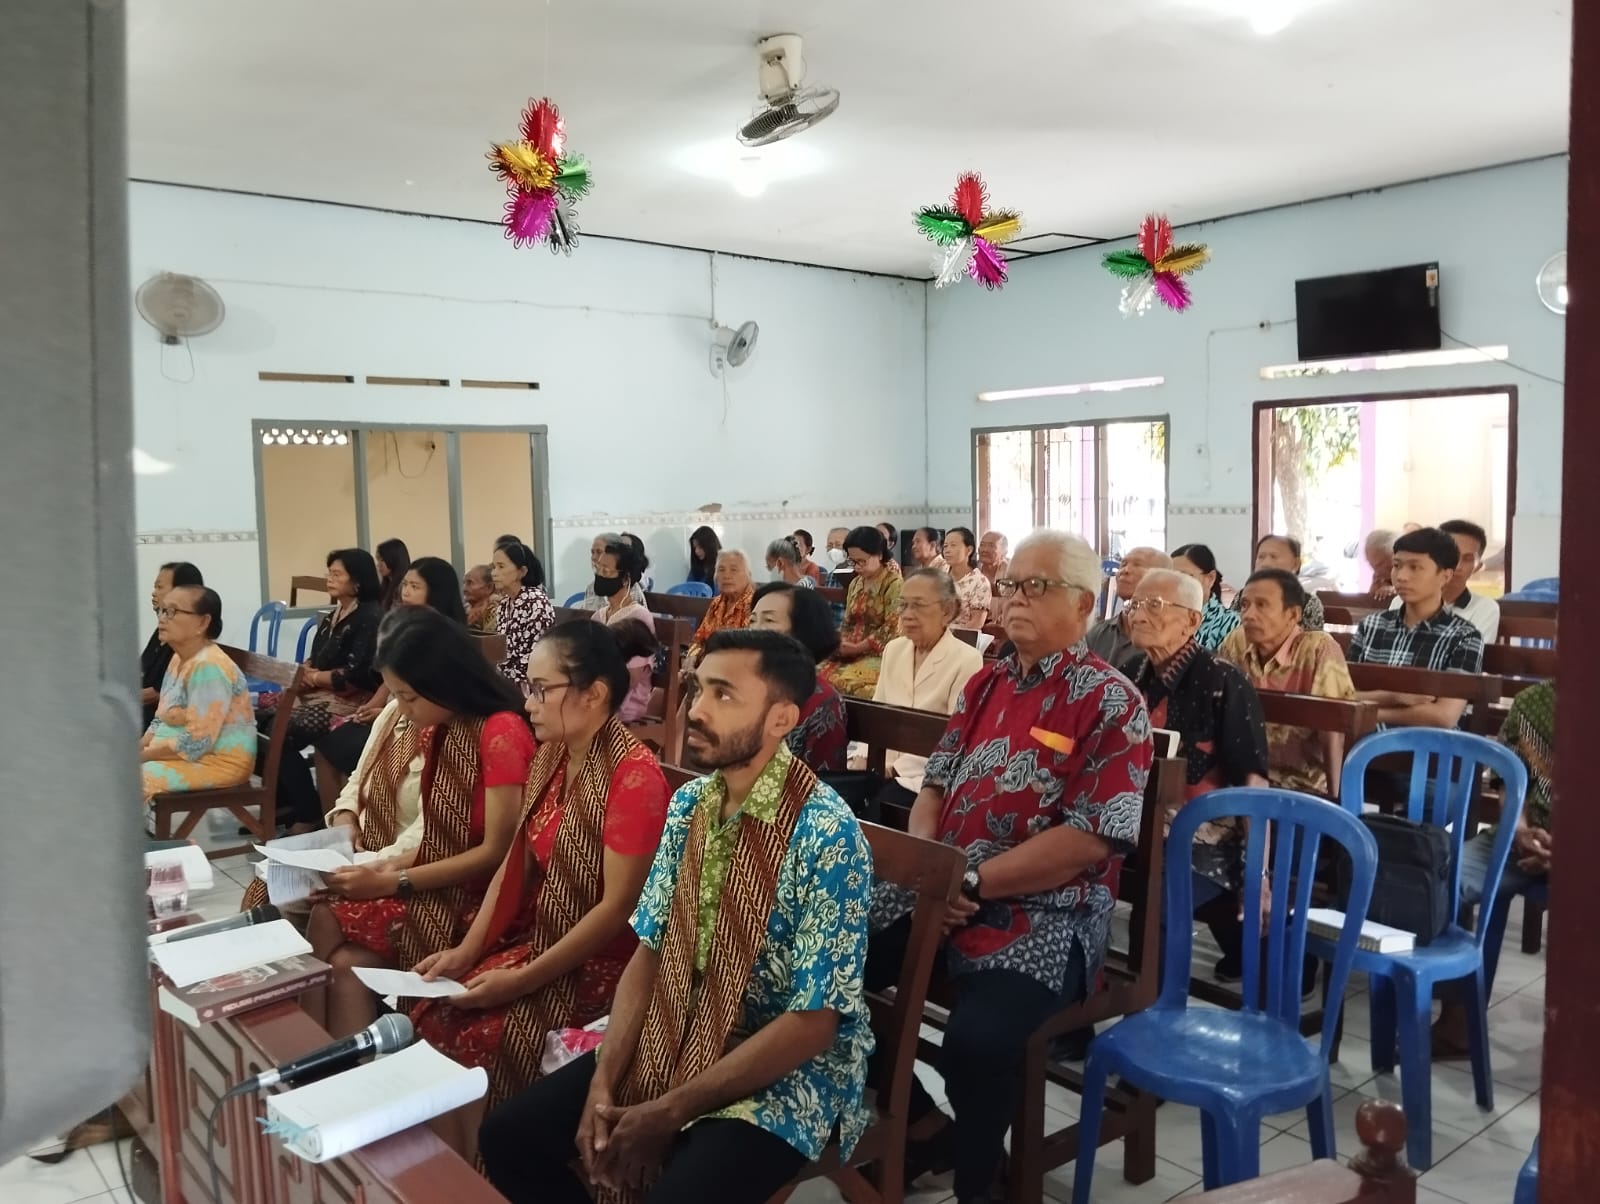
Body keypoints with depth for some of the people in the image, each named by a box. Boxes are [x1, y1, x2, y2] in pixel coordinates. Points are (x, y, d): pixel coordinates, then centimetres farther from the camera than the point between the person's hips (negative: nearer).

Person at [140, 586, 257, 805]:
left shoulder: (208, 667, -22)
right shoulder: (178, 658, 10)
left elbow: (195, 744, -25)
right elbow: (162, 719, 16)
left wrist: (142, 755, -16)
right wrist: (136, 749, -1)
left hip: (218, 763, -10)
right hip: (180, 755, 10)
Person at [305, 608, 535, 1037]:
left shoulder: (501, 732, -18)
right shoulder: (438, 728, 9)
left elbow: (497, 851, -17)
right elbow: (443, 835, 13)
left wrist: (396, 882, -15)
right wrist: (393, 865, -4)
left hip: (478, 903, -7)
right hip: (437, 887, 7)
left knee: (327, 926, -15)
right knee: (346, 966, -14)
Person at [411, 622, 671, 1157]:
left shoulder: (634, 775, -21)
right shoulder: (551, 756, 5)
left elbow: (617, 907, -21)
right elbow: (515, 862, 9)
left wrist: (523, 979, -19)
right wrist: (467, 950, -1)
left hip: (600, 963, -8)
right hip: (538, 942, 8)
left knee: (476, 1037, -18)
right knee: (436, 1016, -7)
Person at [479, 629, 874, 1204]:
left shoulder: (827, 835, -22)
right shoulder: (688, 804, -1)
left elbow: (812, 1024, -21)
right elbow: (649, 952, 3)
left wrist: (668, 1113, -19)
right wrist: (602, 1085, -10)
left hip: (789, 1070, -6)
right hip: (675, 1039, 6)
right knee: (508, 1136, -1)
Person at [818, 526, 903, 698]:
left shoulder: (894, 584, -8)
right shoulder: (856, 583, 15)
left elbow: (891, 629, -14)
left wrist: (857, 647, -14)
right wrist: (840, 642, -1)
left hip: (880, 655, -6)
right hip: (853, 653, 7)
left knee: (845, 683, -31)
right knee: (818, 675, -18)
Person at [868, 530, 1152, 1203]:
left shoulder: (1110, 703, -7)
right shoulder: (984, 684, 14)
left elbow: (1091, 840, -16)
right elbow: (936, 784, 16)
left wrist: (968, 882, -18)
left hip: (1043, 913, -6)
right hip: (940, 890, 7)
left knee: (978, 1039, -31)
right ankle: (920, 1127, 13)